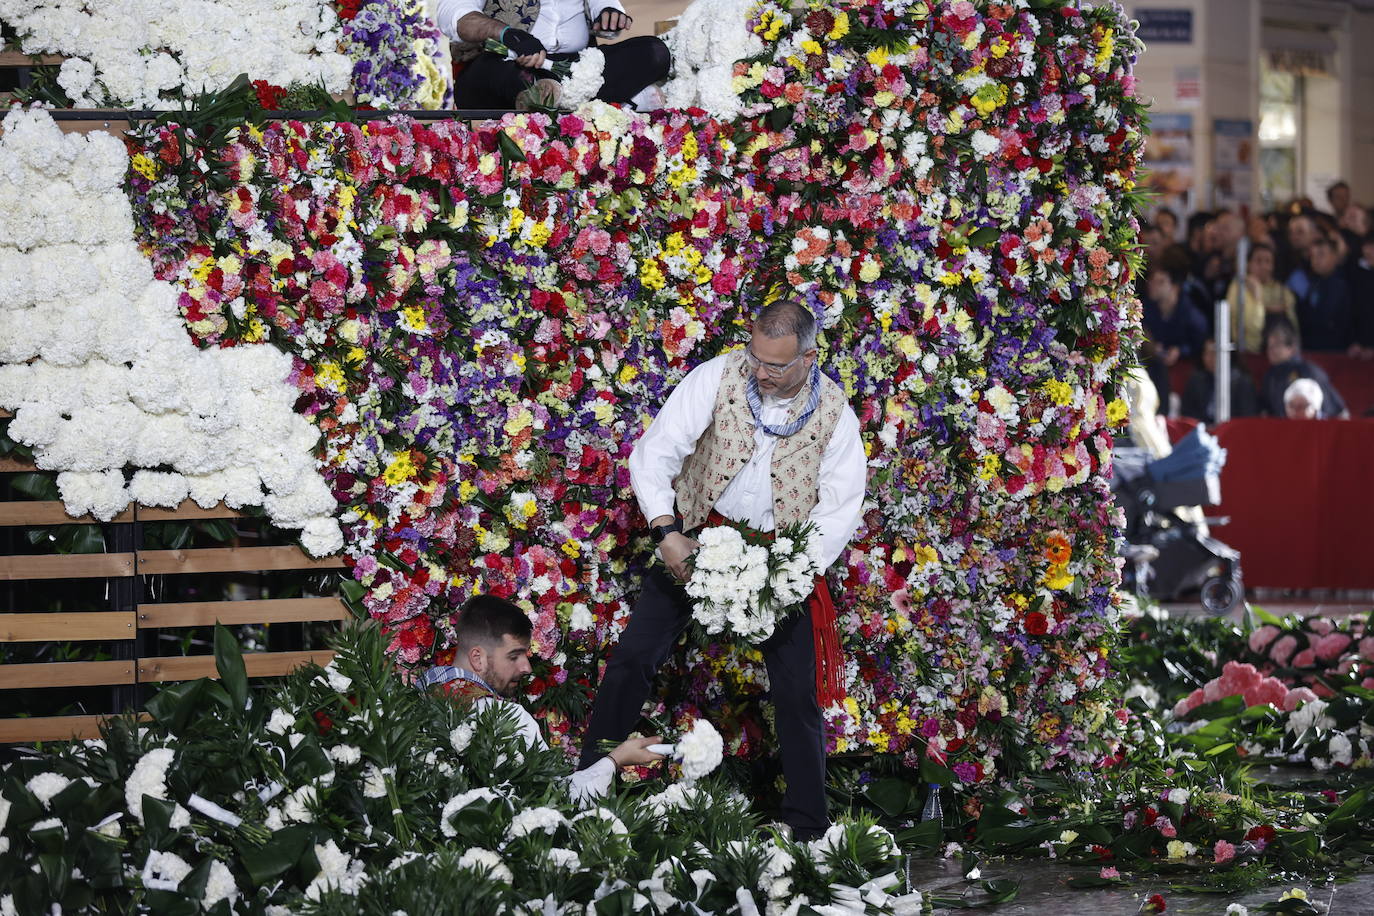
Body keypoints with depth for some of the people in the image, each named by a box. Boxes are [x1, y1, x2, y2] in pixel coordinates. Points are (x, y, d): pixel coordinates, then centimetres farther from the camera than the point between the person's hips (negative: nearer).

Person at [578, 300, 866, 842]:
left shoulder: (833, 413, -10)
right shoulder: (719, 377, -13)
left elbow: (841, 509, -9)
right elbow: (656, 452, -13)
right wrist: (667, 533, -24)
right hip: (699, 536, 0)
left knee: (797, 690, -1)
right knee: (633, 658, -5)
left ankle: (809, 830, 9)